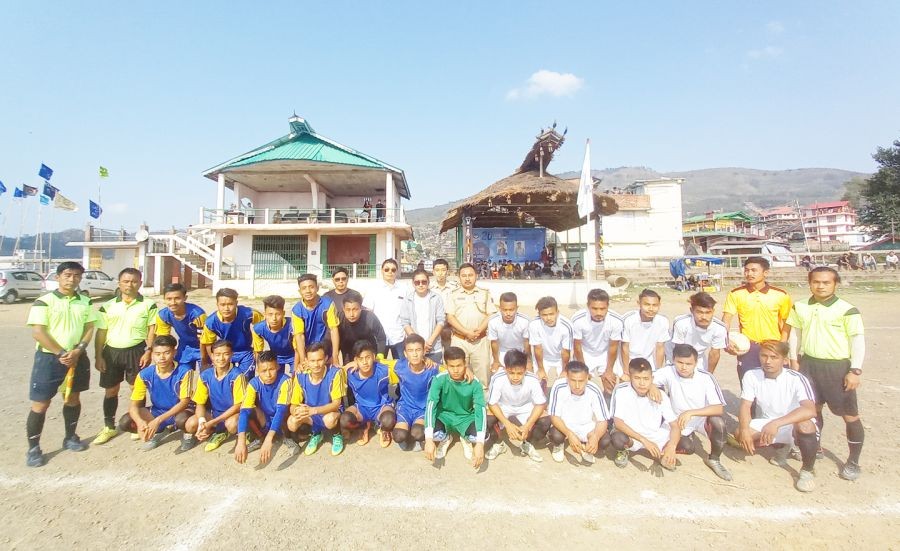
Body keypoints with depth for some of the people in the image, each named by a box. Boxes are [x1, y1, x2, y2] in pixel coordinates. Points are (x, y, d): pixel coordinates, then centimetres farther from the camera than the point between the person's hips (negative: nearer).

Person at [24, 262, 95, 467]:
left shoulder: (86, 302, 5)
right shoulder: (44, 301, -8)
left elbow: (89, 329, 4)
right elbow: (38, 332, -13)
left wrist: (77, 351, -11)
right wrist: (61, 353, -16)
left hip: (77, 357, 4)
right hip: (48, 357, -4)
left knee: (73, 398, 15)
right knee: (40, 404, 1)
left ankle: (70, 438, 31)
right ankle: (33, 448, 14)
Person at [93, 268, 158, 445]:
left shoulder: (148, 305, -1)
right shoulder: (108, 306, 6)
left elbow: (152, 330, -3)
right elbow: (101, 333, 6)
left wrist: (148, 351, -12)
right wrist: (98, 356, 1)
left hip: (136, 351, -3)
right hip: (111, 351, 3)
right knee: (110, 390, 12)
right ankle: (109, 427, 27)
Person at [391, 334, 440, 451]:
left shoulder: (432, 369, -19)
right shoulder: (400, 366, -17)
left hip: (424, 408, -1)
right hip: (405, 406, 1)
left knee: (417, 434, -29)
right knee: (399, 437, -24)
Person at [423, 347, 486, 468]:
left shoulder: (474, 383, -22)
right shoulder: (439, 380, -23)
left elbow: (481, 410, -29)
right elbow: (430, 406, -30)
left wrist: (480, 443, -41)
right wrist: (429, 439, -41)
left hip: (466, 417, 0)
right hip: (444, 416, 0)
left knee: (483, 437, -30)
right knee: (432, 434, -33)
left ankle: (466, 440, 10)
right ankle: (445, 439, 8)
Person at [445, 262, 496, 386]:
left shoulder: (485, 294, 9)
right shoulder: (454, 295, 7)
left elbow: (491, 315, 2)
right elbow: (450, 317, -2)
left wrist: (479, 330, -13)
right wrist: (467, 332, -12)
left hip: (480, 340, 0)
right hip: (459, 340, 0)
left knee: (483, 371, 0)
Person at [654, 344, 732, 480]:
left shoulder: (706, 377, -22)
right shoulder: (668, 372, -21)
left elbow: (719, 409, -26)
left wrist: (691, 412, -37)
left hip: (702, 418, -1)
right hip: (679, 420, 1)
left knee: (718, 421, -30)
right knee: (686, 448, -16)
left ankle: (714, 459, -4)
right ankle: (687, 437, 21)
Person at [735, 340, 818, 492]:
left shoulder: (796, 379, -22)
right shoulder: (751, 376, -12)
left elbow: (810, 410, -36)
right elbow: (745, 406, -11)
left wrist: (776, 423, -47)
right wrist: (745, 430, -29)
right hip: (767, 425, 4)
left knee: (804, 426, -37)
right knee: (740, 434, -22)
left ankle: (807, 471, -8)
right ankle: (781, 446, 13)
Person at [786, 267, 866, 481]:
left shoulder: (847, 310, -11)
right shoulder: (800, 307, 3)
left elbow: (858, 340, -10)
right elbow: (795, 333, 12)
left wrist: (855, 370, -13)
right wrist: (795, 360, 9)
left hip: (838, 367, -4)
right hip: (809, 364, 4)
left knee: (850, 415, 4)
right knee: (813, 409, 18)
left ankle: (853, 461, 20)